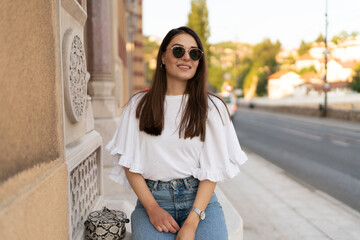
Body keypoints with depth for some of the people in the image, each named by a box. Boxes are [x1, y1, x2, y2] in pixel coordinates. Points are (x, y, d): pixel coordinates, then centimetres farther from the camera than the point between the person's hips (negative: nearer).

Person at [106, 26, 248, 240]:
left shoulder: (212, 107, 4)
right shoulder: (139, 105, 7)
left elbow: (213, 169, -2)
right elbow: (129, 163, 5)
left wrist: (192, 222, -12)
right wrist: (152, 208, -8)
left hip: (199, 198, 1)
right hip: (152, 197, 0)